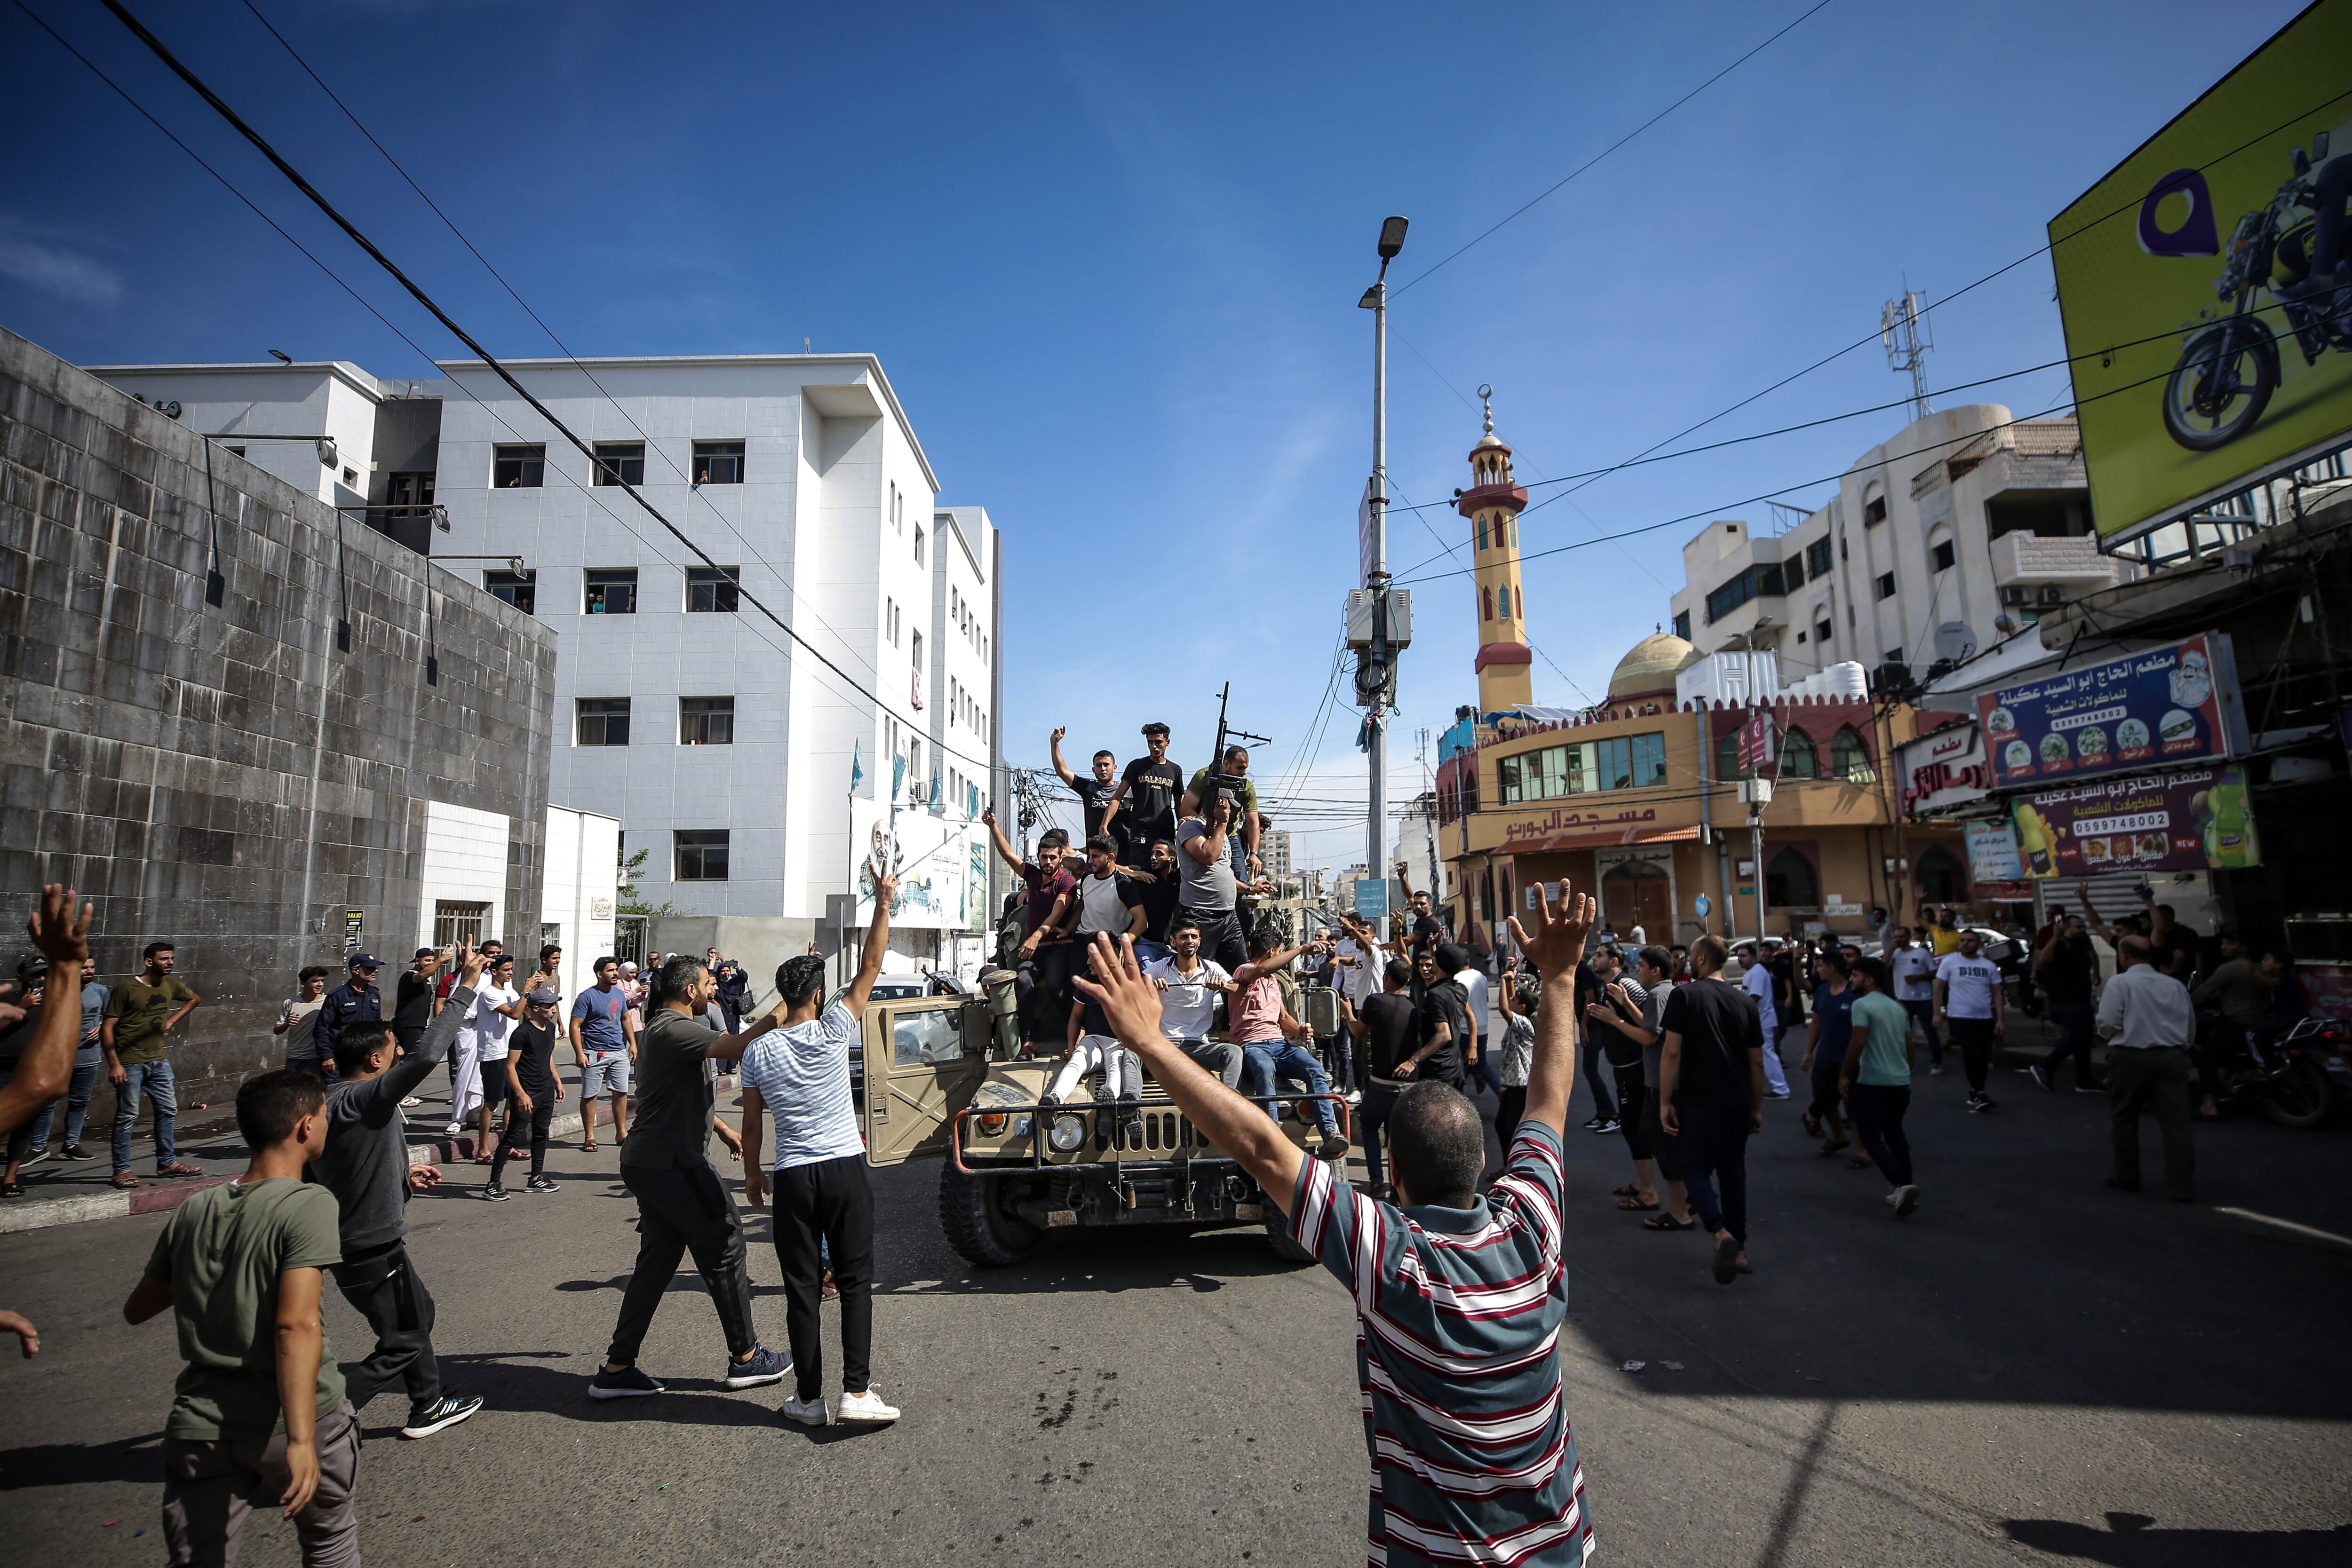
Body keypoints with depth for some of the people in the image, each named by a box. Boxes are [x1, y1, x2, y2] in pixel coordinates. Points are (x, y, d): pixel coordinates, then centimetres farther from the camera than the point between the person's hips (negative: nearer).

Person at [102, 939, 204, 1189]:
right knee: (128, 1116, -3)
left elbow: (194, 999, 28)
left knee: (168, 1110, 9)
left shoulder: (171, 984, 6)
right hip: (130, 1062, -6)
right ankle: (121, 1170, 6)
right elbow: (107, 1028, -13)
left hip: (159, 1060, 7)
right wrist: (114, 1064, -19)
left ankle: (167, 1163, 19)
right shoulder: (126, 989, -12)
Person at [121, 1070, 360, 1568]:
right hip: (283, 1421, -4)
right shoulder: (308, 1204, -15)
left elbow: (136, 1310, 18)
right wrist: (301, 1439, -26)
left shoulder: (193, 1212, 4)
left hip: (198, 1426, 5)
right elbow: (297, 1326, -25)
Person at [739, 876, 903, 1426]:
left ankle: (808, 1398, 16)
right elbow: (871, 965, -4)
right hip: (845, 1169, -2)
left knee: (802, 1289, 9)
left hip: (793, 1177, 2)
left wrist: (752, 1173, 21)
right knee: (855, 1282, 5)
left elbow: (751, 1122, 7)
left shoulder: (758, 1050, 0)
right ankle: (857, 1392, 0)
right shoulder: (832, 1031, -7)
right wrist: (883, 903, 0)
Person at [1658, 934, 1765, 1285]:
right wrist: (1757, 1108, 18)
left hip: (1698, 1101, -5)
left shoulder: (1684, 995, -9)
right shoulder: (1746, 1003, 5)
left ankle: (1722, 1233, -14)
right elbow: (1757, 1063, 8)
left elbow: (1672, 1052, -13)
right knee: (1733, 1171, 15)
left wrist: (1665, 1101, -8)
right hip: (1737, 1104, 5)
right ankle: (1739, 1249, 21)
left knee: (1696, 1168, 6)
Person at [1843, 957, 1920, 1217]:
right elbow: (1909, 1046, 16)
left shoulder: (1861, 1005, -11)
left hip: (1872, 1082, -7)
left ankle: (1901, 1184, -17)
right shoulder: (1898, 1008, 13)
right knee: (1894, 1133, 20)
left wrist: (1844, 1075, -12)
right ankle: (1905, 1188, 19)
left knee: (1870, 1136, 0)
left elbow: (1858, 1043, -19)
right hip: (1901, 1081, 7)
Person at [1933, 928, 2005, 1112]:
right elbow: (1939, 988, 1)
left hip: (1985, 1018, 4)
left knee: (1983, 1059, 9)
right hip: (1960, 1018, -4)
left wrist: (2000, 1019, 2)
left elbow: (1997, 993, 9)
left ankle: (1975, 1093, 22)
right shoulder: (1950, 962, -2)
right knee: (1973, 1056, -14)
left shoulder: (1989, 966, 8)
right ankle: (1980, 1094, -9)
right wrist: (1937, 1013, -6)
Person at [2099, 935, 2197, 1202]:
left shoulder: (2119, 983, -4)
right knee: (2176, 1123, 1)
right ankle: (2183, 1186, -3)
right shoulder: (2176, 986, 10)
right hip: (2173, 1057, 3)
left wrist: (2109, 1036, 10)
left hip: (2131, 1057, -3)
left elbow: (2108, 1024, -12)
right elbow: (2191, 1029, 15)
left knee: (2125, 1119, 11)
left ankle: (2127, 1176, 19)